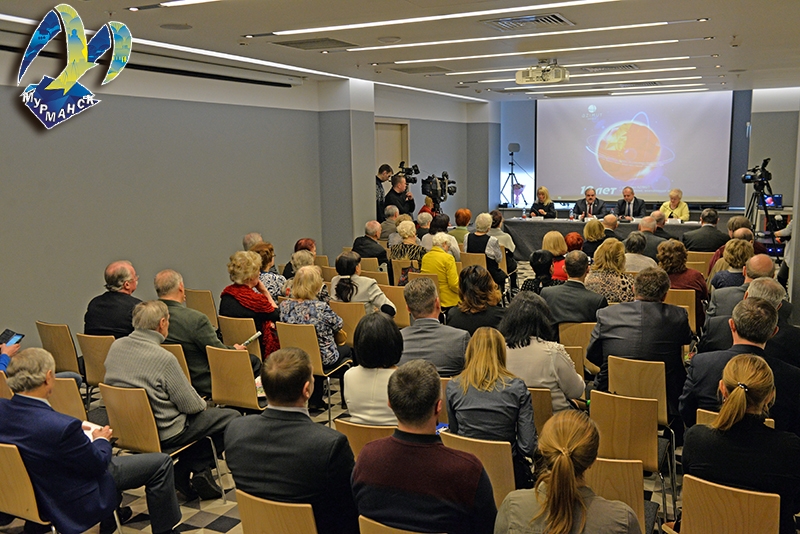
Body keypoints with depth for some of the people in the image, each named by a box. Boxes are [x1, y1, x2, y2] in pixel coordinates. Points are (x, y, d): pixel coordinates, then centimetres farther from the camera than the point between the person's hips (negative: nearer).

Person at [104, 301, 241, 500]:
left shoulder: (116, 346, -4)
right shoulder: (163, 358, -25)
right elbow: (190, 405, -19)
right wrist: (202, 404, 6)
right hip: (163, 434, -8)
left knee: (202, 416, 27)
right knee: (232, 417, 2)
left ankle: (184, 471, 17)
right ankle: (196, 468, 11)